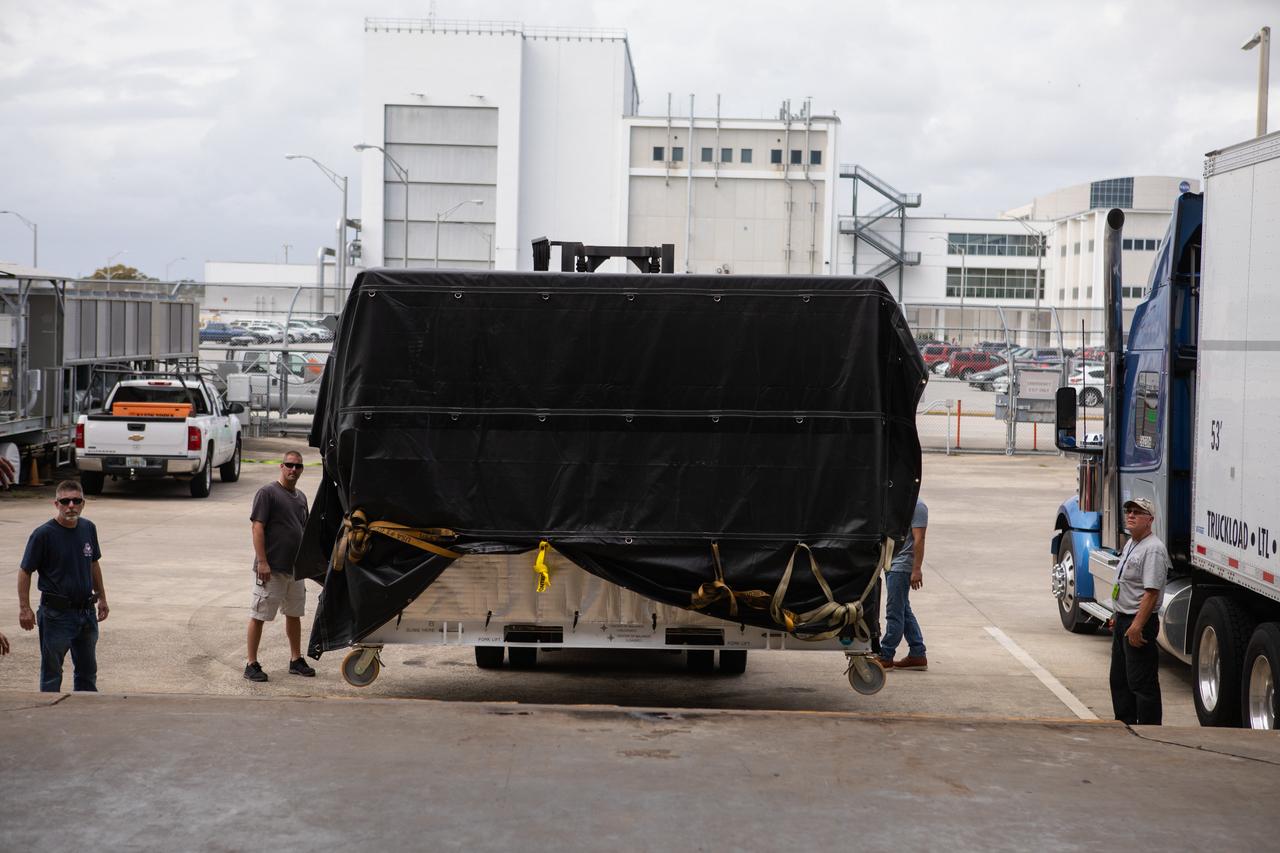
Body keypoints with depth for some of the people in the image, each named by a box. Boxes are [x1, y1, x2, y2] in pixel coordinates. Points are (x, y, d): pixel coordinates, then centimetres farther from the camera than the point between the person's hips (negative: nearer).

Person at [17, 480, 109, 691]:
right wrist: (24, 608, -15)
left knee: (88, 672, 17)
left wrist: (102, 598, 19)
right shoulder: (43, 534, -13)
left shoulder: (88, 528, 4)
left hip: (86, 611, 6)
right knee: (51, 675, 4)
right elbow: (25, 572, -9)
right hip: (56, 614, -6)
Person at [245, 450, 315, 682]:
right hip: (271, 568, -8)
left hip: (295, 567, 8)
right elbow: (257, 528, -15)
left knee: (294, 614, 15)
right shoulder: (267, 493, -10)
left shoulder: (300, 497, 14)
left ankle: (296, 660, 25)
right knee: (259, 615, -2)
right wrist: (262, 562, -21)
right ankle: (252, 664, 2)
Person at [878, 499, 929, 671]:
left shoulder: (917, 506, -12)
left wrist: (917, 570, -21)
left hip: (902, 566, -10)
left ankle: (885, 657, -3)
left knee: (894, 612, -6)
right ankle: (917, 655, 17)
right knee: (904, 612, 12)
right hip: (891, 565, 10)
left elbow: (919, 540, -17)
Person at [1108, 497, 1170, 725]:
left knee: (1142, 682, -7)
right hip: (1123, 620, 10)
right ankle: (1124, 725, 27)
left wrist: (1137, 626, -27)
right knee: (1119, 679, 17)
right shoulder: (1130, 544, 15)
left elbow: (1151, 592, -24)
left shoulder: (1153, 549, -18)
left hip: (1140, 622, -10)